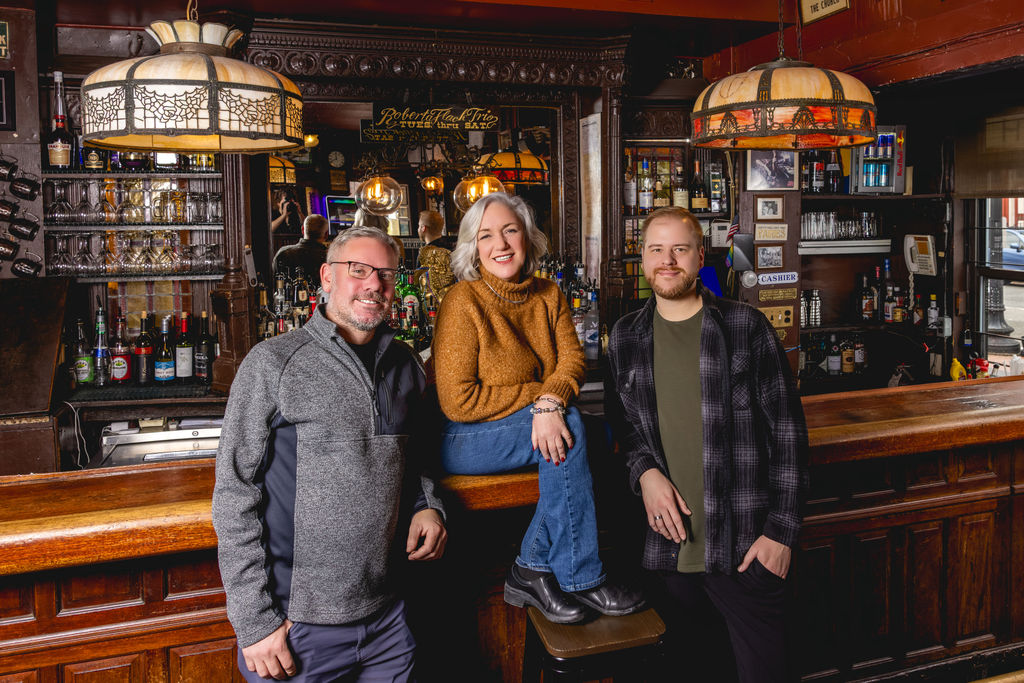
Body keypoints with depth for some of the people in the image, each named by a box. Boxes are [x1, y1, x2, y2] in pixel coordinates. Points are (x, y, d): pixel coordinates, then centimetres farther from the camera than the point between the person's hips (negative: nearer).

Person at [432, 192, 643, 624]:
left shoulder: (548, 295, 5)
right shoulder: (463, 302, -14)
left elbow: (572, 357, -7)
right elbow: (459, 402, -17)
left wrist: (551, 400, -29)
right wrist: (537, 394, -15)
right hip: (462, 441, -5)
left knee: (561, 425, -25)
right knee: (568, 427, -26)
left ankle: (531, 570, -13)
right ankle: (580, 579, -16)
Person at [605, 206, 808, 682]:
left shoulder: (746, 327, -2)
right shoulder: (625, 338, 7)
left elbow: (788, 432, -2)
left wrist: (782, 528, -7)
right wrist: (644, 471, -6)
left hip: (744, 545, -2)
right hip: (666, 542, 3)